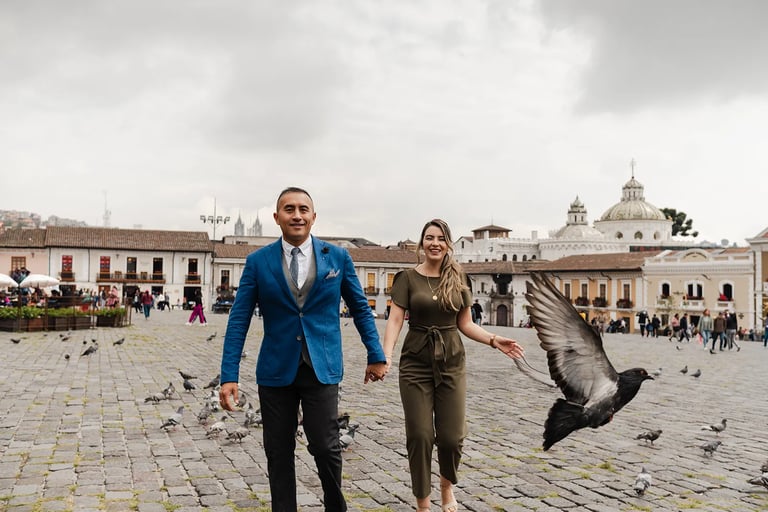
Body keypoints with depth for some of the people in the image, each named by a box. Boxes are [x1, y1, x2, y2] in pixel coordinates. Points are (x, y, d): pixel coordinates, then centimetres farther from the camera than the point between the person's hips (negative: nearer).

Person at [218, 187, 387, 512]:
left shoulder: (338, 257, 1)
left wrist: (376, 355, 10)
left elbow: (360, 308, 10)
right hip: (276, 370, 1)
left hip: (322, 368, -1)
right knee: (278, 452, 8)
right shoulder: (258, 262, 0)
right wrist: (229, 376, -7)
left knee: (325, 446, -3)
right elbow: (239, 320, -1)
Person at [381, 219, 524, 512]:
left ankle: (447, 485, 34)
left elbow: (465, 324, 9)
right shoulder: (407, 278, -2)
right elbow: (395, 320, -10)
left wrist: (494, 341, -6)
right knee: (419, 436, 0)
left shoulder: (457, 280, 6)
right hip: (415, 364, -2)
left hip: (451, 364, 2)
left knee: (451, 436, 2)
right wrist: (386, 354, -25)